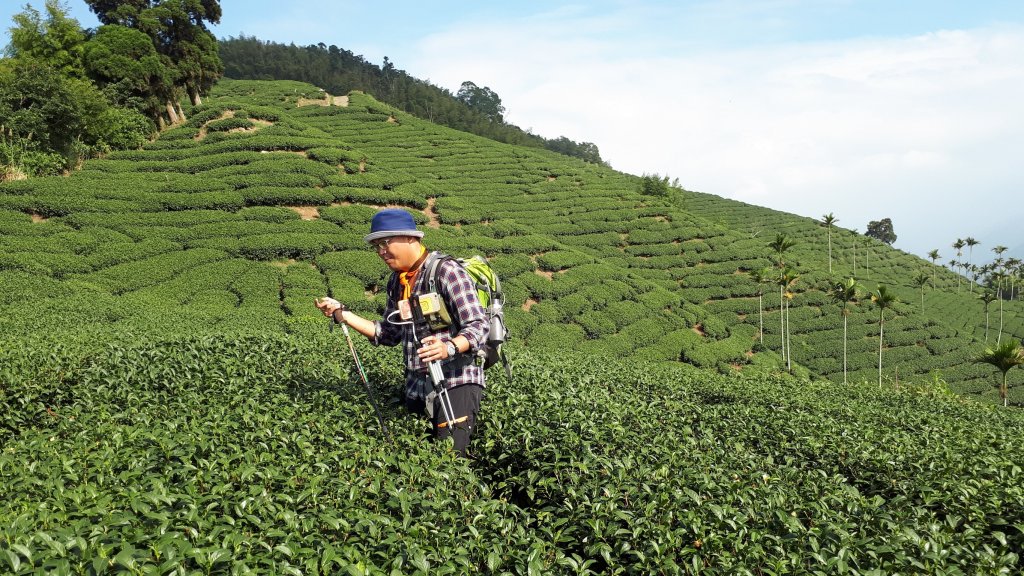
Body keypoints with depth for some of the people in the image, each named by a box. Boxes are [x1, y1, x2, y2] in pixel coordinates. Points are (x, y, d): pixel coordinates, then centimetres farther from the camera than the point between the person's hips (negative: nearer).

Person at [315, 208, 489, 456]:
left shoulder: (446, 271, -12)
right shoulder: (397, 280, 12)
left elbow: (479, 327, -17)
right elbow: (389, 334, 16)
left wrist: (449, 348, -37)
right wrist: (341, 313, 10)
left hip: (456, 381, -7)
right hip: (417, 387, 8)